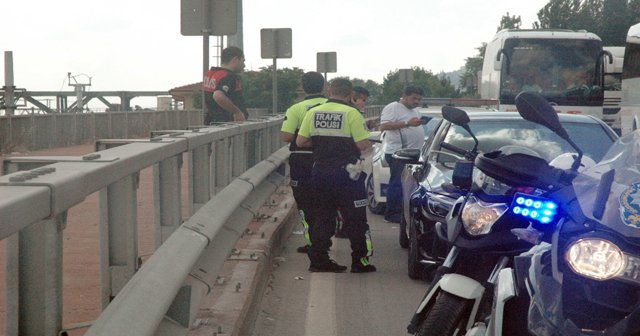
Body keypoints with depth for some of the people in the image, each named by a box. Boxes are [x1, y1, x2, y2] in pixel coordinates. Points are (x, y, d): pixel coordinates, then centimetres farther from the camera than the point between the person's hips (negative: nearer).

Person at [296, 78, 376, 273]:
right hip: (346, 173, -5)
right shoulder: (351, 113, -11)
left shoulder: (313, 113, 3)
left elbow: (300, 141, 4)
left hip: (320, 171, 5)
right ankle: (360, 261, 6)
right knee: (355, 220, 4)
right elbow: (363, 144, -15)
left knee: (323, 217, 14)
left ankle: (318, 259, 12)